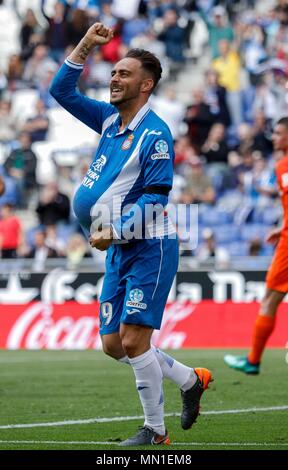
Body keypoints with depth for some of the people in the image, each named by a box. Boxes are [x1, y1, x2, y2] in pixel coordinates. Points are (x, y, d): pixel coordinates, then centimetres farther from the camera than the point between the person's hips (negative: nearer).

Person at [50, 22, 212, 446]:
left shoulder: (155, 134, -13)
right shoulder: (110, 119, 10)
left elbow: (156, 197, -18)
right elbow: (61, 91, 17)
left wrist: (115, 230, -26)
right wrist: (85, 45, 6)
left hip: (150, 247, -8)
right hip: (118, 250, 8)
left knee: (133, 341, -11)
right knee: (113, 345, 8)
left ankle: (155, 430, 2)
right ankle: (190, 380, 26)